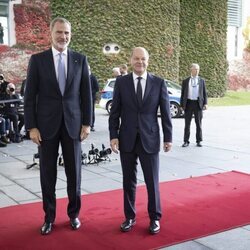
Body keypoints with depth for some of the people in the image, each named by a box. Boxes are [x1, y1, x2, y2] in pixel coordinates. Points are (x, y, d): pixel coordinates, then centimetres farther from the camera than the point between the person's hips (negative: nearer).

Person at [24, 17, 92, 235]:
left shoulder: (80, 59, 4)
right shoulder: (37, 59, 0)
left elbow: (86, 94, 6)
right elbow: (30, 96, -1)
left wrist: (87, 123, 1)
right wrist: (31, 126, -6)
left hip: (73, 123, 1)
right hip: (46, 124, -1)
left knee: (74, 172, 9)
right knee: (48, 173, 7)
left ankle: (74, 213, 26)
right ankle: (49, 217, 22)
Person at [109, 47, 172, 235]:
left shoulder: (159, 83, 0)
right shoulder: (121, 82, 2)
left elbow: (166, 112, 2)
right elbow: (115, 112, 2)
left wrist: (168, 137, 1)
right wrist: (113, 136, -4)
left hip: (150, 139, -1)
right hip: (127, 140, 1)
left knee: (152, 181, 5)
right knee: (129, 181, 10)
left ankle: (155, 218, 23)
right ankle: (130, 217, 26)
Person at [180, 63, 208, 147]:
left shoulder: (201, 80, 7)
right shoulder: (185, 81, 6)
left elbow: (204, 93, 7)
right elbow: (182, 94, 6)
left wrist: (205, 103, -5)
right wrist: (182, 105, 0)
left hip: (198, 103, 0)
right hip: (188, 103, 0)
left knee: (198, 123, 6)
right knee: (187, 124, 5)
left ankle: (199, 141, 15)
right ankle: (186, 141, 11)